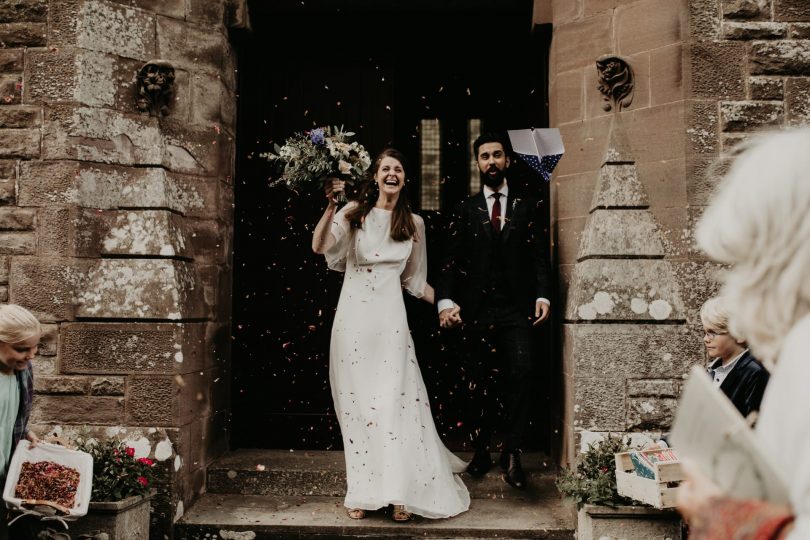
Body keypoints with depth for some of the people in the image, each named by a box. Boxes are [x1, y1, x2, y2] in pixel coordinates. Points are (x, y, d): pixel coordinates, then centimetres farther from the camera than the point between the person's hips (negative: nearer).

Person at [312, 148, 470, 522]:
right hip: (353, 316, -1)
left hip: (391, 318, 1)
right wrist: (330, 206, -20)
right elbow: (319, 246, -10)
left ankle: (401, 494, 4)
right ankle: (362, 492, 11)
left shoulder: (414, 224, 11)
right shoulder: (355, 213, 3)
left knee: (396, 401, -3)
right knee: (356, 403, 3)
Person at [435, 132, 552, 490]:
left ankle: (512, 453, -5)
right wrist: (446, 300, -9)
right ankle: (481, 452, 20)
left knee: (522, 373, -16)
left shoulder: (526, 208, 12)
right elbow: (451, 262, 5)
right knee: (479, 383, 6)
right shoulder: (465, 211, 12)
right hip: (476, 309, 1)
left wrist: (542, 295, -9)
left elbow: (538, 257, 6)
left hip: (516, 309, -1)